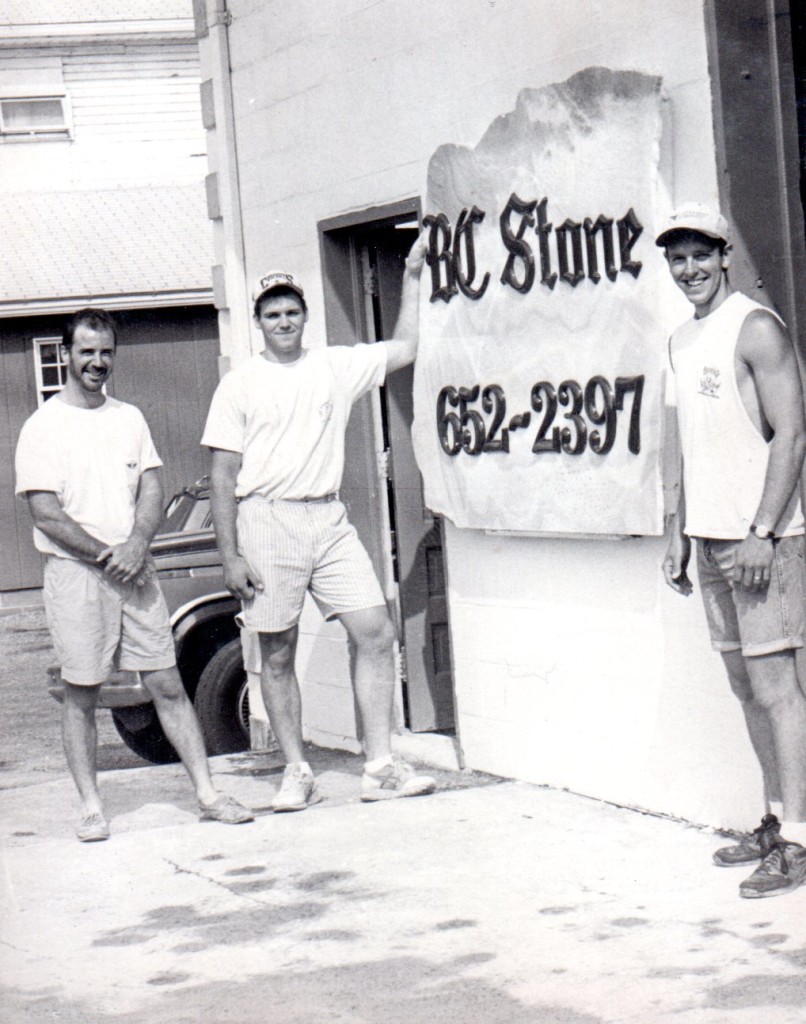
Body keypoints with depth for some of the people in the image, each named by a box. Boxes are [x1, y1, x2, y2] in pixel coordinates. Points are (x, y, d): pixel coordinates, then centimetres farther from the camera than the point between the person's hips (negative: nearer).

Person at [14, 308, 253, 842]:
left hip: (134, 571, 4)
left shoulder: (129, 418, 13)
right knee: (82, 694, 0)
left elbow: (153, 491, 9)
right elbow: (47, 515, -9)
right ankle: (92, 807, 7)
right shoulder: (43, 427, -2)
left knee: (168, 684, 3)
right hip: (75, 573, -4)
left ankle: (208, 793, 5)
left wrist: (137, 545, -10)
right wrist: (107, 556, -13)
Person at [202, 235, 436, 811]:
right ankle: (298, 773, 11)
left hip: (328, 519, 3)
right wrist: (231, 555, -6)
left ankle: (381, 767, -2)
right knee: (278, 655, 2)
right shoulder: (241, 384, 3)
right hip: (267, 520, -3)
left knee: (377, 633, -6)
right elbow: (223, 475, 1)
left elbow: (404, 349, 20)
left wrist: (412, 277, 16)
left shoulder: (337, 367, 11)